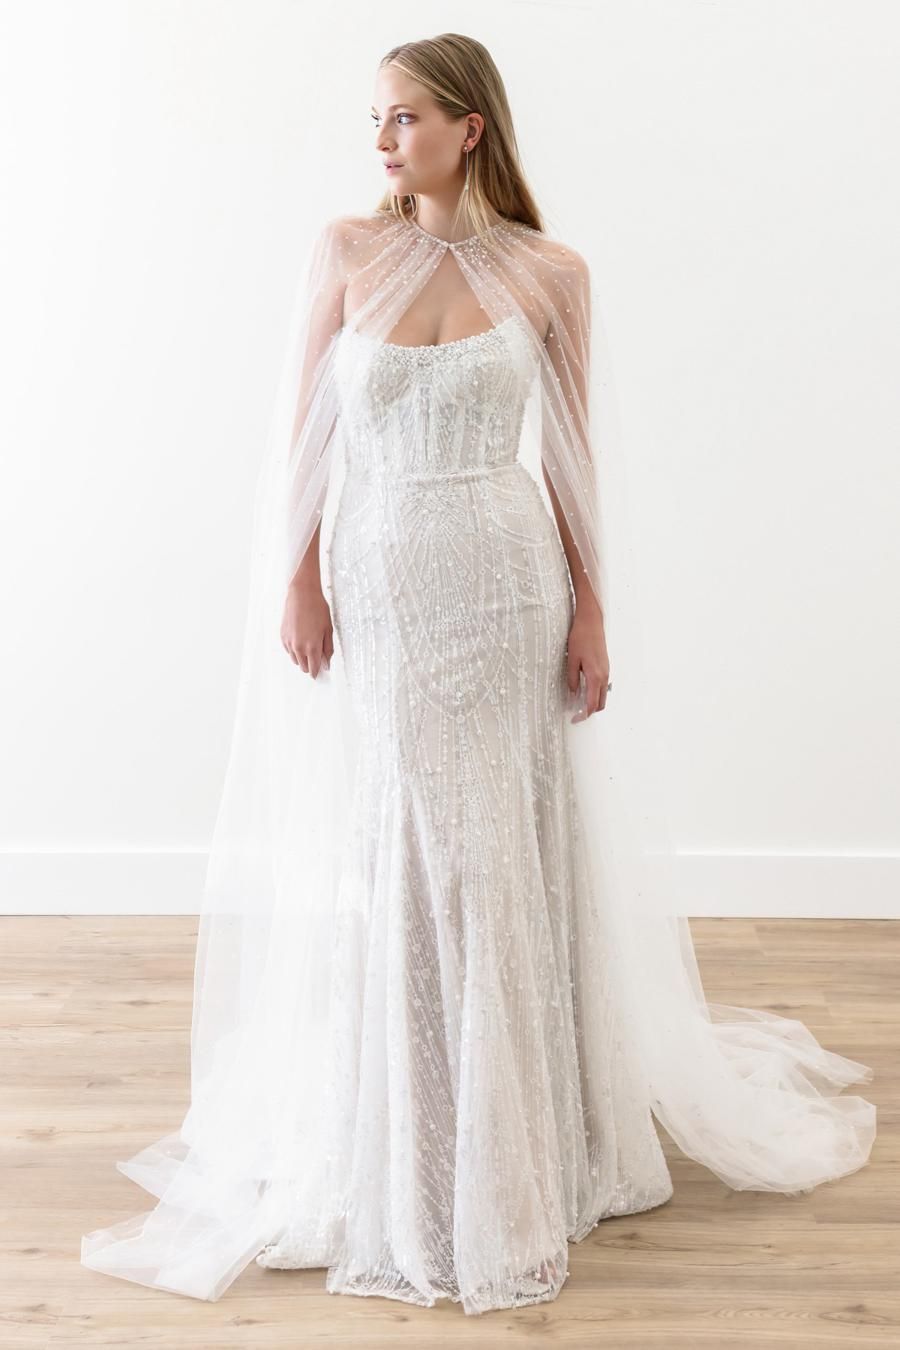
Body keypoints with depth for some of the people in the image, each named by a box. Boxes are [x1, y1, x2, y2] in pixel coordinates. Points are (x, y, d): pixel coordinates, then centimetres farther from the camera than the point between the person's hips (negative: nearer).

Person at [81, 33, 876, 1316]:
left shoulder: (551, 273, 1)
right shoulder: (346, 251, 4)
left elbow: (575, 454, 3)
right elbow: (303, 431, 3)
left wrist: (591, 609, -1)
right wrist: (297, 581, -3)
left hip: (505, 585, -1)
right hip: (376, 583, 1)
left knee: (499, 856, 6)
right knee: (393, 860, 7)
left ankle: (513, 1147, 25)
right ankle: (399, 1156, 26)